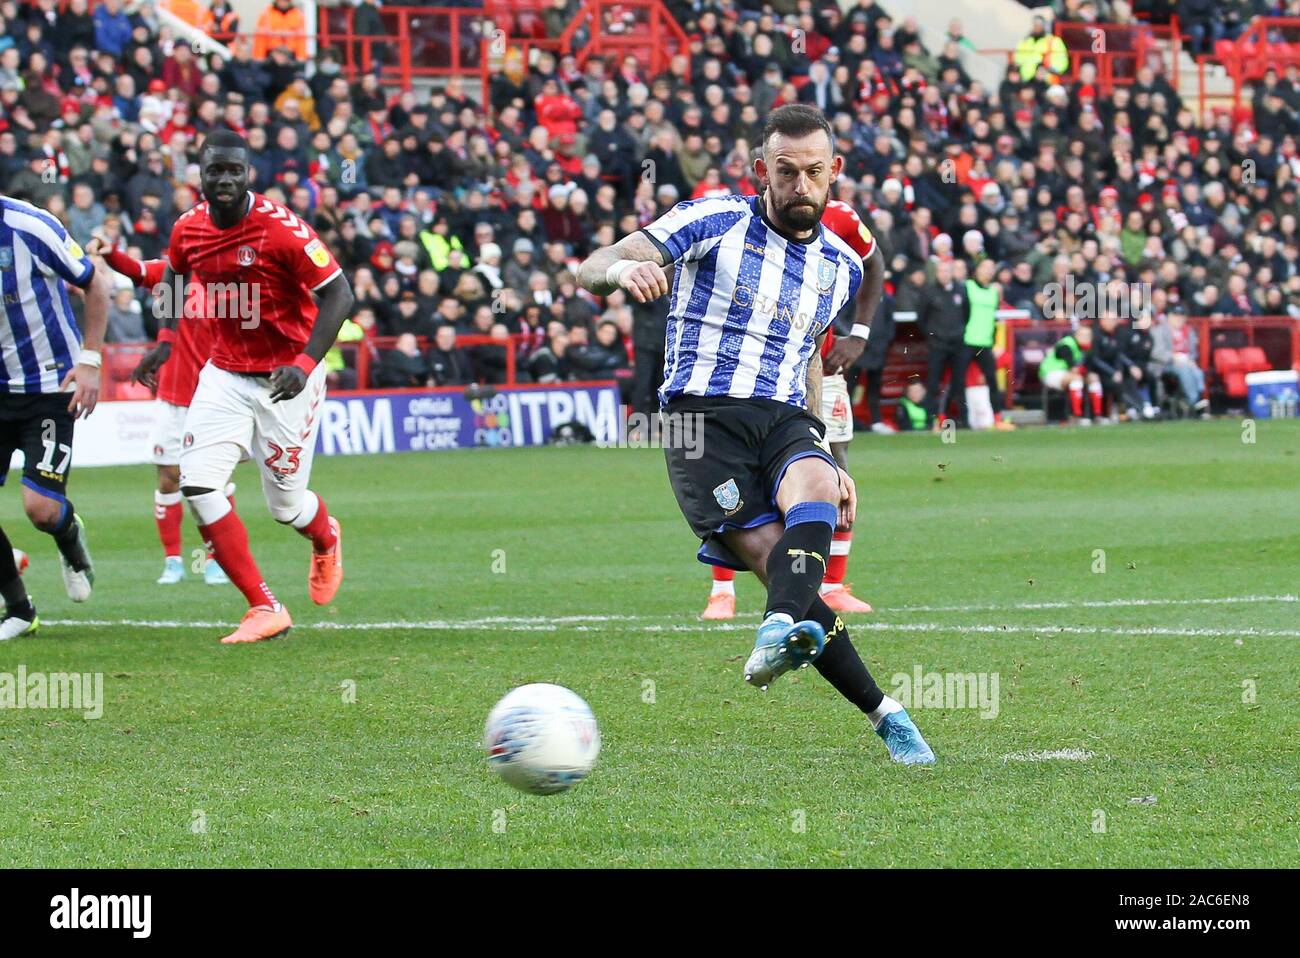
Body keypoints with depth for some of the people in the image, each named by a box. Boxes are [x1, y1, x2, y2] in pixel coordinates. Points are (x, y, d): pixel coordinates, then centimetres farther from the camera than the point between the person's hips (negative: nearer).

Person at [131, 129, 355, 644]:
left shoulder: (280, 229, -22)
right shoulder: (188, 230, -4)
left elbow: (338, 293, -18)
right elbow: (174, 275, 20)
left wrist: (306, 362, -28)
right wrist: (165, 340, 10)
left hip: (286, 379, -5)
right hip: (225, 374, 5)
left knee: (286, 505, 3)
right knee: (197, 483, -14)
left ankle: (326, 539, 44)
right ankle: (264, 608, -8)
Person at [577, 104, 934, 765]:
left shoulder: (840, 265, 16)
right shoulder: (716, 222, 0)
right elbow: (590, 271, -6)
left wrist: (827, 461, 27)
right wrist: (622, 269, -32)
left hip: (786, 419, 3)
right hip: (703, 418, -3)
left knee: (815, 487, -33)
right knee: (776, 558, -23)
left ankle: (782, 630, -56)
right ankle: (883, 713, -20)